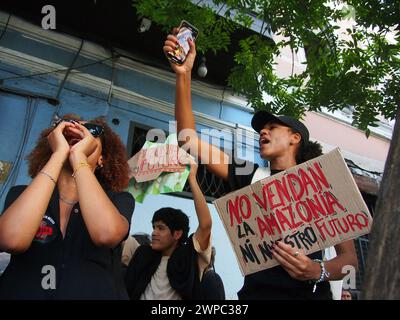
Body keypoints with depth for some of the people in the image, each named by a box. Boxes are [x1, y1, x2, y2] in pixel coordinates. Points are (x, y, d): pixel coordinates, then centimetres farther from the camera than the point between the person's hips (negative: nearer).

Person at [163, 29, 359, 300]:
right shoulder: (250, 176, 7)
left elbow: (349, 257, 4)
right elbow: (189, 139, 0)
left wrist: (318, 271, -17)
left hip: (309, 294, -1)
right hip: (255, 292, 2)